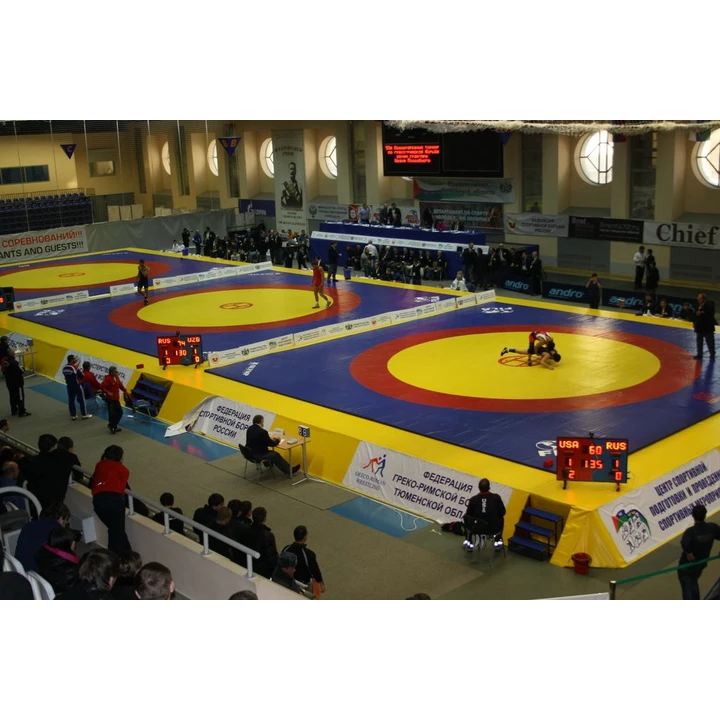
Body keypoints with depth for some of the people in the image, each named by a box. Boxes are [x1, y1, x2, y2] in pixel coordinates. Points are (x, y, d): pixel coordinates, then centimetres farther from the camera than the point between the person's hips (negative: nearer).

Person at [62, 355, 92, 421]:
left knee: (71, 400, 11)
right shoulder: (75, 367, -20)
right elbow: (82, 375, -16)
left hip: (69, 386, 6)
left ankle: (73, 415, 15)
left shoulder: (64, 368, -1)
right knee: (81, 400, 6)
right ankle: (84, 414, 11)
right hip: (76, 385, -6)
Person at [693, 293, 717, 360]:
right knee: (699, 342, 14)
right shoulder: (698, 305, 7)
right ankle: (699, 354, 24)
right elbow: (695, 314, 15)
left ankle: (712, 355, 13)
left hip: (707, 327, -8)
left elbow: (710, 313, -26)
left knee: (710, 342, 0)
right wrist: (694, 322, 8)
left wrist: (702, 313, -28)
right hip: (699, 327, 8)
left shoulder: (710, 304, -15)